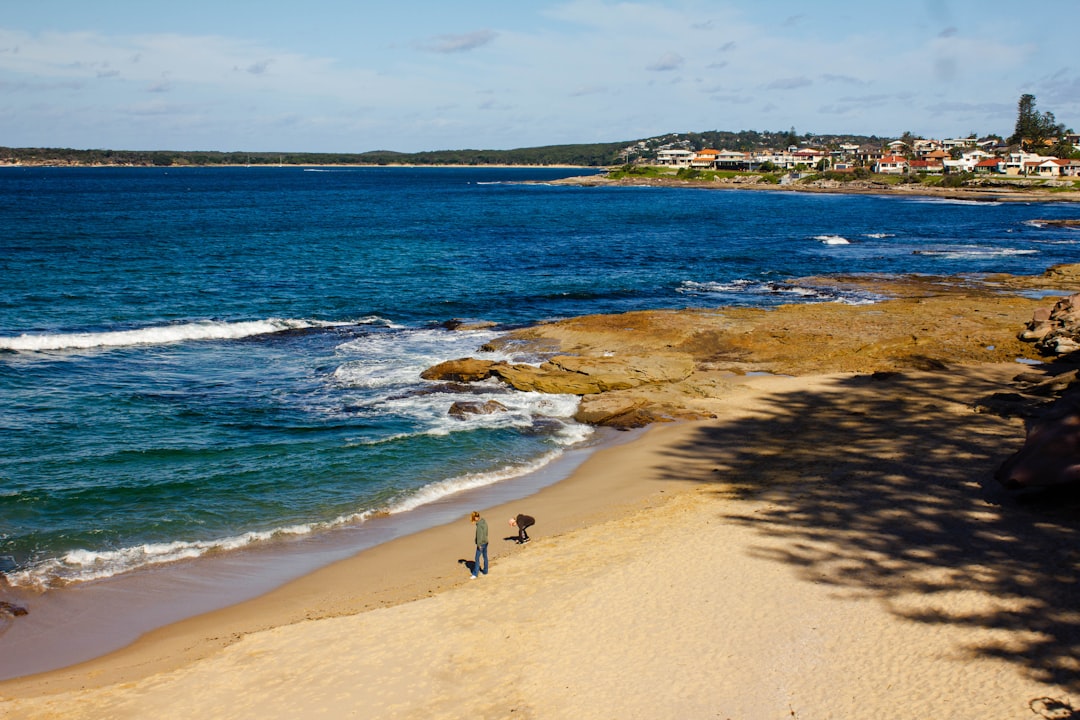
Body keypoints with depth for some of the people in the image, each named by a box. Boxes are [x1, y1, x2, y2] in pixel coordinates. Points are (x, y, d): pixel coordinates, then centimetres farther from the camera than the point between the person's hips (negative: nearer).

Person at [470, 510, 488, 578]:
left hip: (481, 543, -9)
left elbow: (479, 535, -22)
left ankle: (475, 574, -9)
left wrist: (479, 544, -18)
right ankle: (485, 571, 32)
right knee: (485, 556, 20)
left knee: (477, 558, -8)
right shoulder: (484, 521, 5)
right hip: (485, 542, 9)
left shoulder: (479, 524, -21)